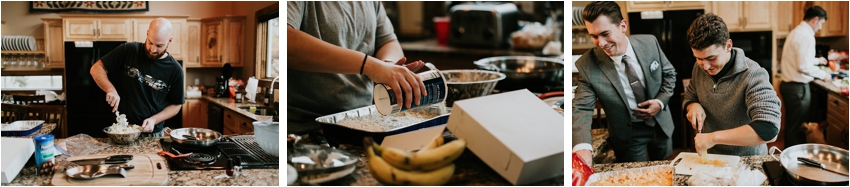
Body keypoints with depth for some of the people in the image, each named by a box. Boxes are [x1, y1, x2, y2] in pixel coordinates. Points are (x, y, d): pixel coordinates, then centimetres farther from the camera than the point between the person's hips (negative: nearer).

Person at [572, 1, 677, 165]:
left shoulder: (649, 43, -15)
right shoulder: (587, 66, -24)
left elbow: (669, 73, 2)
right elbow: (581, 109, -26)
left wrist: (661, 101, -15)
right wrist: (582, 146, -43)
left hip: (661, 125, 3)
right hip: (628, 135, -3)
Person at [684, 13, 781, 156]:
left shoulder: (753, 76, -20)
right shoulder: (699, 68, -1)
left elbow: (769, 130, -30)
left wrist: (713, 137, -30)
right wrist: (693, 106, -6)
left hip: (747, 161, -4)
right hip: (709, 156, 5)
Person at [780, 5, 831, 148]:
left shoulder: (795, 32, 13)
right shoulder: (806, 36, -18)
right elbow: (803, 66, -25)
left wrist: (816, 60, 37)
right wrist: (822, 74, -11)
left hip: (787, 84, 10)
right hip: (797, 87, -10)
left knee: (791, 124, 18)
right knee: (798, 127, -1)